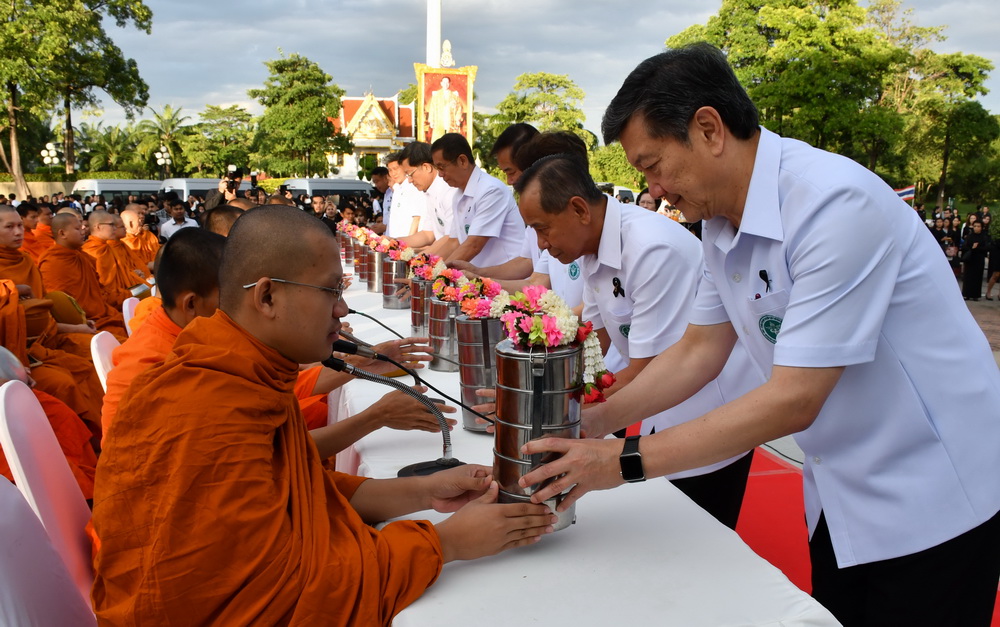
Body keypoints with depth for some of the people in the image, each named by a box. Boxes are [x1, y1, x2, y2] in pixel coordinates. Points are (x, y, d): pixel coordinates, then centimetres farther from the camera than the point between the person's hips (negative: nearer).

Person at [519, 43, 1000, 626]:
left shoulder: (834, 202, -28)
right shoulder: (724, 222, -2)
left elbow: (793, 401, -29)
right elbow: (698, 352, 6)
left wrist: (625, 462, -25)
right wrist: (591, 421, -4)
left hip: (932, 497, -7)